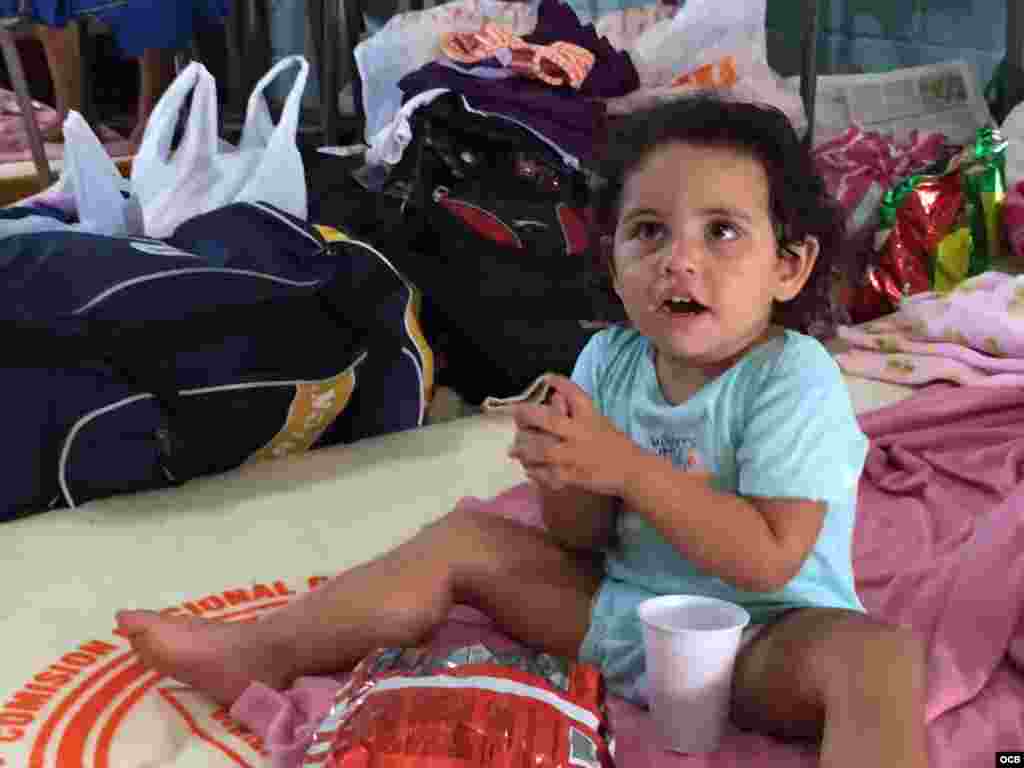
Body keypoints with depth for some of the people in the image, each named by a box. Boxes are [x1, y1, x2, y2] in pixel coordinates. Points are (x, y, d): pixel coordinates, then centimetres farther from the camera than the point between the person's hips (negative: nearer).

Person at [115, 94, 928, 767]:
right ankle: (261, 653, 12)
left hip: (766, 641, -5)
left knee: (877, 657, -35)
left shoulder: (795, 379, -19)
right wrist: (571, 477, -22)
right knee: (466, 537, 4)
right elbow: (579, 540, 2)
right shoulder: (609, 360, -3)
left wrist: (627, 467, -29)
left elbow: (769, 560, -25)